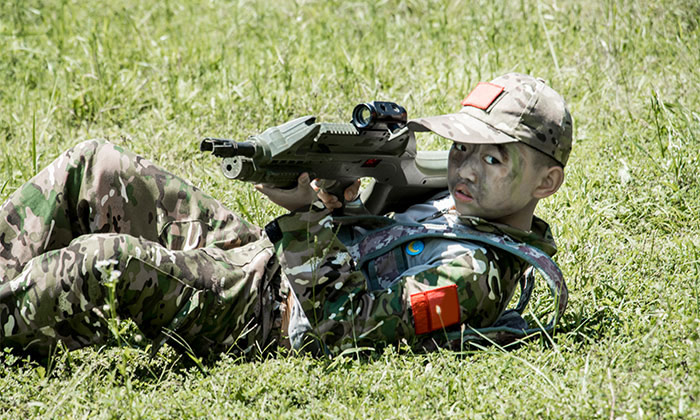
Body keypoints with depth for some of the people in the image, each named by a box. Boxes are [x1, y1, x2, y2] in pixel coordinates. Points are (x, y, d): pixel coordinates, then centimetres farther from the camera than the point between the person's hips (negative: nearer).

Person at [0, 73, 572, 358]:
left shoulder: (478, 271, -18)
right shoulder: (466, 202, 11)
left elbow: (339, 329, -24)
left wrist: (308, 219, -23)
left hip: (259, 315, -10)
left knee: (102, 263, -31)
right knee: (95, 167, 3)